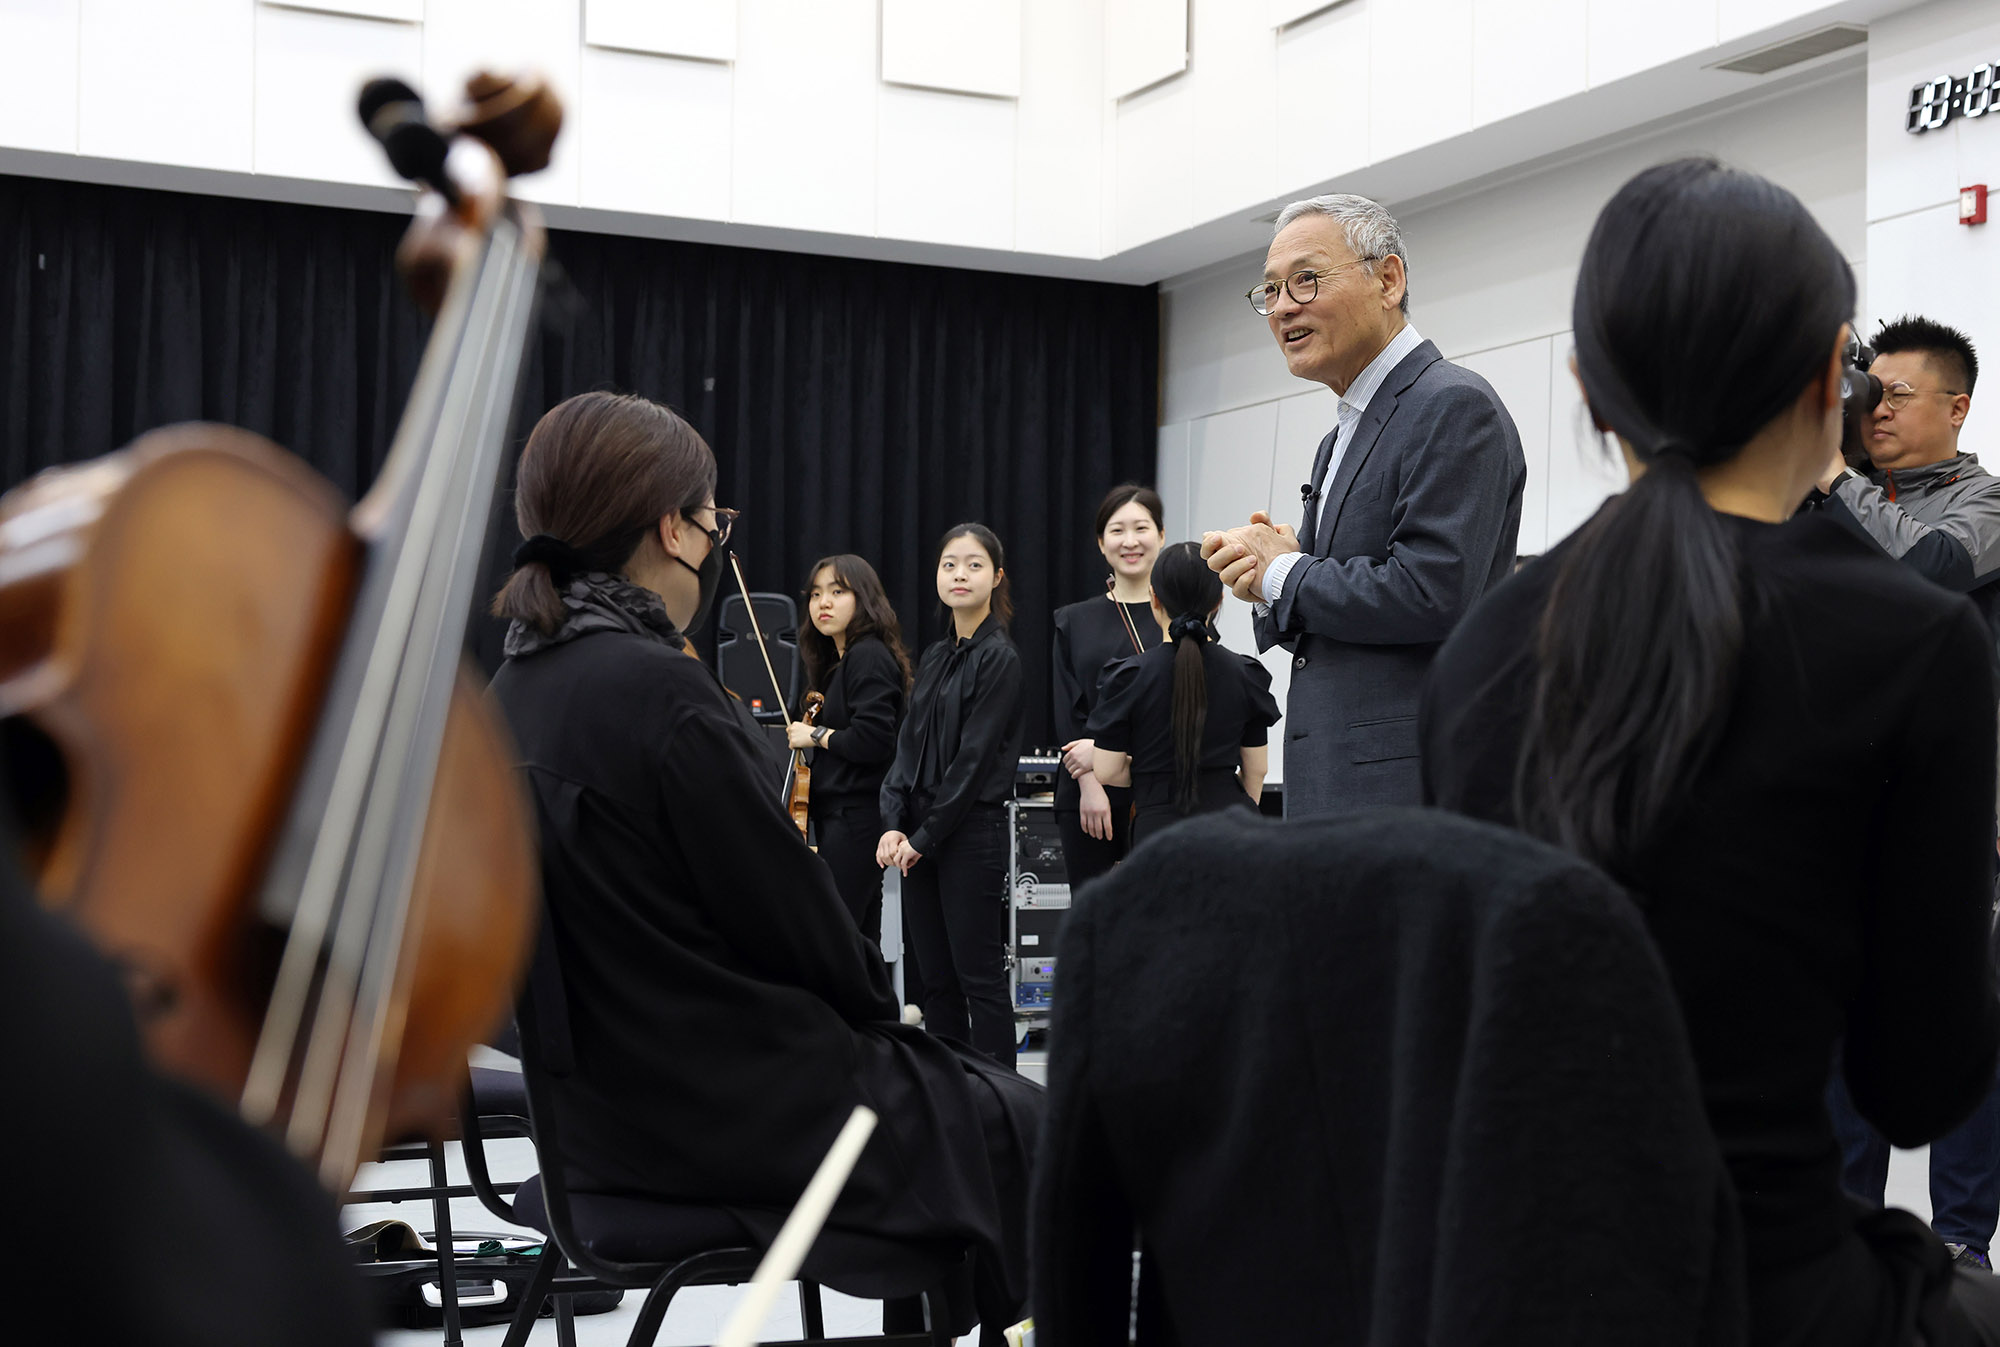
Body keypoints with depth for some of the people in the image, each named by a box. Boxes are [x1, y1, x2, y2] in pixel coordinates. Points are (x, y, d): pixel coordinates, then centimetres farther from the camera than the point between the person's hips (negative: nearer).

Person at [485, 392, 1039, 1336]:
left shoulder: (517, 686, 4)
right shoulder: (656, 689, -23)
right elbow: (788, 909, -18)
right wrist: (878, 1005, 3)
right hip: (738, 1107, -9)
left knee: (959, 1081, 26)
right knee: (1021, 1123, 11)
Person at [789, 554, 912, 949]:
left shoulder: (868, 657, -12)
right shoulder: (839, 660, 18)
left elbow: (872, 739, -22)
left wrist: (817, 735, -10)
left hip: (854, 822, -10)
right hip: (842, 817, 10)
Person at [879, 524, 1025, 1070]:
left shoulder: (998, 658, -9)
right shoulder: (935, 656, 14)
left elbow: (975, 758, -13)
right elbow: (909, 745, 11)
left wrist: (925, 836, -12)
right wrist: (894, 825, -3)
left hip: (971, 829, -7)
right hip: (921, 836, 7)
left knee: (979, 976, -4)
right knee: (935, 978, 10)